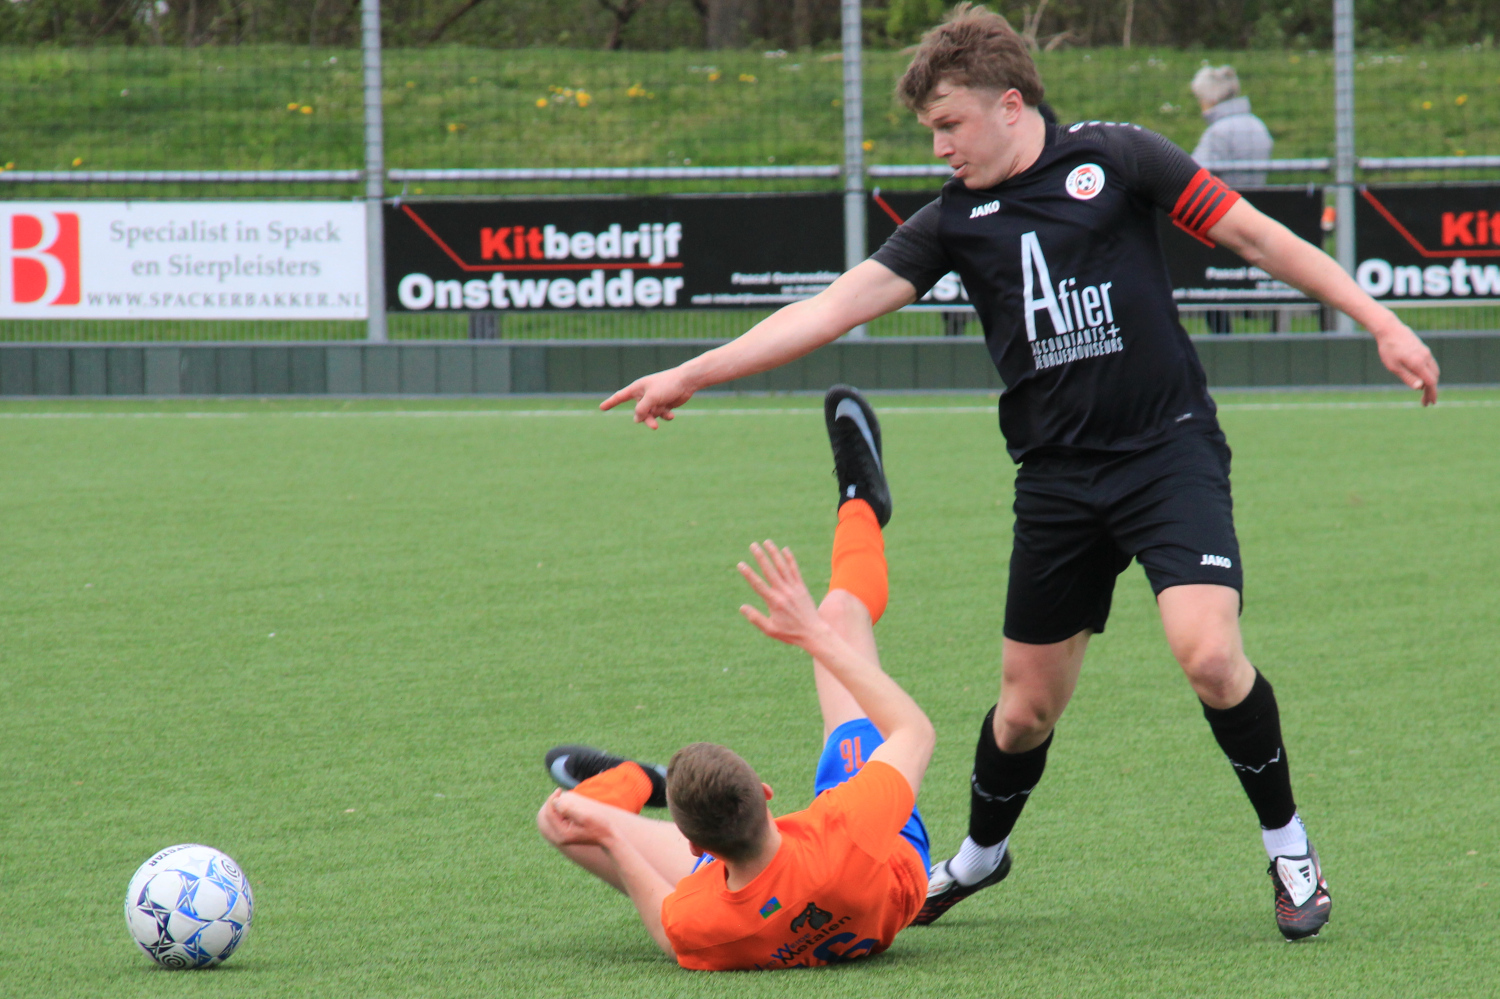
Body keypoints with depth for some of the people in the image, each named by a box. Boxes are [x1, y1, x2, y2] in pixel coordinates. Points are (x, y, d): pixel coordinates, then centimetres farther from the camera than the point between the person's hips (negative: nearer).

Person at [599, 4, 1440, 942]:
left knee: (1211, 655, -22)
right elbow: (837, 304, 3)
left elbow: (1255, 235, -1)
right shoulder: (955, 221, 6)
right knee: (1030, 700, 8)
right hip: (1057, 473, 4)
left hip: (1169, 448, -4)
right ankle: (981, 854, 36)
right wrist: (695, 372, -3)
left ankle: (1288, 845, -1)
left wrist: (1380, 321, -6)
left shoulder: (1114, 159, -3)